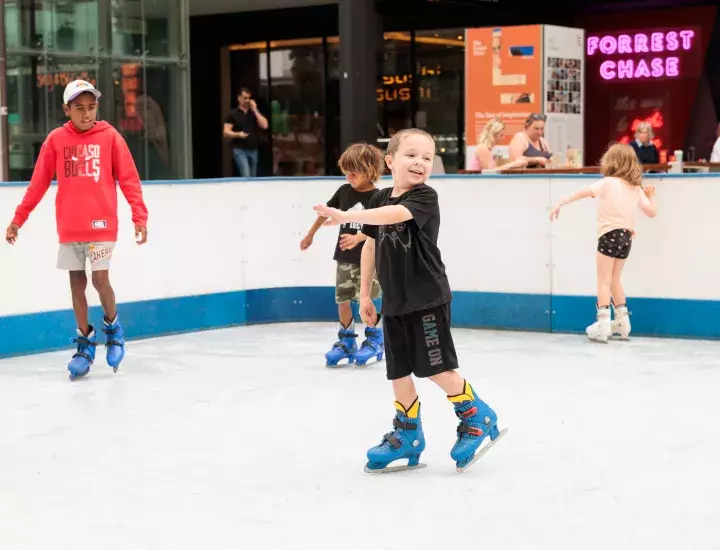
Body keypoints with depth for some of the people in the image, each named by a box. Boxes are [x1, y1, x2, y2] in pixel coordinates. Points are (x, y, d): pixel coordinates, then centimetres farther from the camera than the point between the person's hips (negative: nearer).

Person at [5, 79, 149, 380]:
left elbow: (129, 178, -2)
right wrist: (18, 218, 6)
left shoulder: (110, 137, -1)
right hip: (69, 227, 2)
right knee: (77, 283, 7)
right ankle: (85, 344, 19)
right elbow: (38, 183, 6)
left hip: (101, 223, -2)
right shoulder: (56, 140, 3)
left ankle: (112, 328, 21)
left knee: (100, 279, -7)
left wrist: (140, 216, -10)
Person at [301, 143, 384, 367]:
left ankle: (375, 339, 13)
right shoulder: (344, 191, 3)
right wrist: (310, 235, 23)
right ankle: (346, 340, 19)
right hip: (344, 258, 5)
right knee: (342, 300, 6)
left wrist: (357, 238, -35)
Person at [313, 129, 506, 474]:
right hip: (394, 302, 6)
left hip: (428, 299, -6)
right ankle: (408, 436, 25)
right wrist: (364, 296, 14)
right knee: (399, 372, 10)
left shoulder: (425, 197, -14)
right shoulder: (380, 199, 6)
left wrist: (346, 217, -43)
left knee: (437, 369, -3)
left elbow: (395, 214, -34)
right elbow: (370, 246, 14)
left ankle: (477, 417, 18)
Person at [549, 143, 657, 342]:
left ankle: (603, 324, -11)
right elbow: (652, 212, 10)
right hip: (626, 237, 6)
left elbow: (581, 193, -12)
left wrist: (560, 204, -12)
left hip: (610, 235, -6)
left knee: (604, 281, -3)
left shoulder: (607, 183, -3)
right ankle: (622, 321, 22)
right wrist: (651, 196, 27)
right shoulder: (636, 189, 11)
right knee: (614, 279, 20)